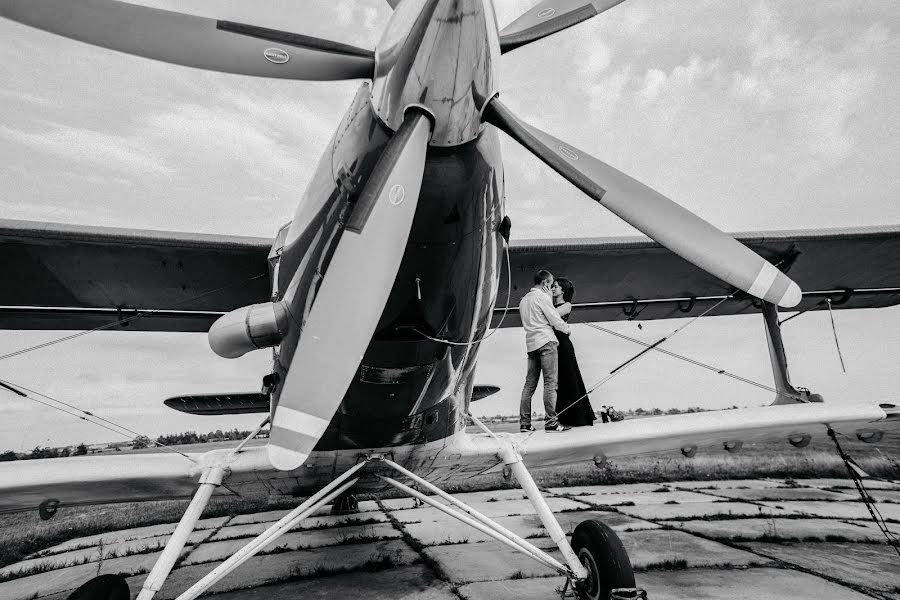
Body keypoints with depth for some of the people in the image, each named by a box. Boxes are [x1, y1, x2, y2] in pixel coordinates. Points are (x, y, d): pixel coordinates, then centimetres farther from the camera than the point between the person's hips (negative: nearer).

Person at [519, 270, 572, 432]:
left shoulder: (524, 299, 23)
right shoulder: (542, 296, -3)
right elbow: (554, 319, -6)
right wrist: (567, 328, 13)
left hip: (531, 344, 8)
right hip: (546, 341, -8)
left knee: (530, 384, 6)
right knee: (550, 382, -7)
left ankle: (524, 423, 6)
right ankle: (550, 422, -9)